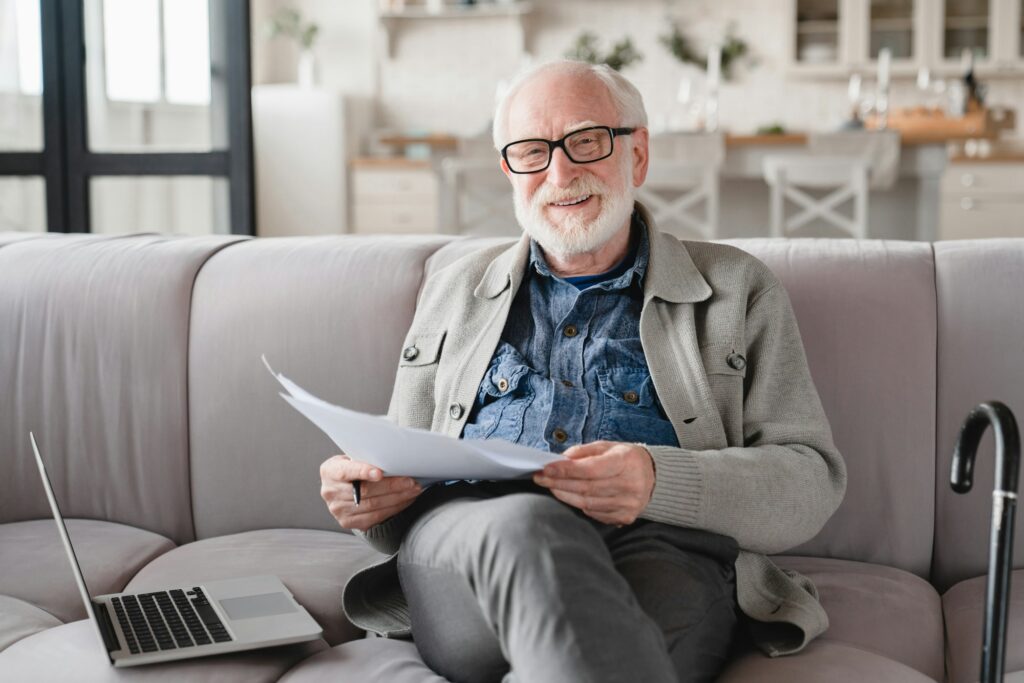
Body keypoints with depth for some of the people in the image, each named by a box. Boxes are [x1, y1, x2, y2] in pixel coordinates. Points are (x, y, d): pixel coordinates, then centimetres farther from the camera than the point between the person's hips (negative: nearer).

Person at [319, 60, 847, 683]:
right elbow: (405, 476, 26)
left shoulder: (738, 290, 17)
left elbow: (814, 480, 6)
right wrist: (368, 495, -1)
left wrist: (658, 482, -15)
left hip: (659, 549, -2)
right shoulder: (455, 291, 26)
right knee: (528, 525, -35)